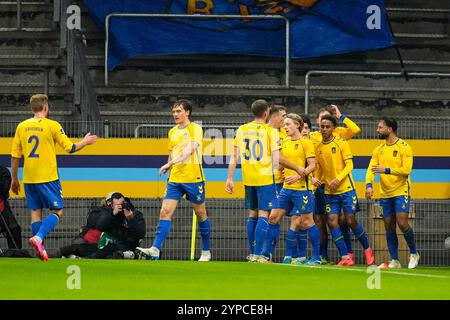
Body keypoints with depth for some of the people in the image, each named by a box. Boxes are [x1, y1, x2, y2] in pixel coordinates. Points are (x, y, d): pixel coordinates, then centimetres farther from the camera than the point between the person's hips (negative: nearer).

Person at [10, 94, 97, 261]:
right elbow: (70, 148, -3)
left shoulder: (22, 126, 5)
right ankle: (38, 237, -19)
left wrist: (14, 179, 16)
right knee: (57, 211, 3)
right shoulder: (52, 125, -7)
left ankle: (39, 249, 8)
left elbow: (15, 155, 7)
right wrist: (85, 142, 17)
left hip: (29, 178, 4)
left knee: (36, 211, 11)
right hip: (48, 177, -4)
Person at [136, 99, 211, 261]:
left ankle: (206, 252, 20)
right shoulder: (172, 132, 15)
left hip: (193, 178, -5)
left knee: (201, 214, 7)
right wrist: (169, 170, 21)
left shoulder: (195, 129, -6)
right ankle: (155, 250, -19)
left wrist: (171, 163, -29)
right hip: (175, 179, 5)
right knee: (165, 212, -10)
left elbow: (189, 150, -20)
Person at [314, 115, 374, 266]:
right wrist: (316, 179, -6)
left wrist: (338, 179, -21)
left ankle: (367, 250, 18)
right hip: (329, 191, 4)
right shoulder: (318, 148, 8)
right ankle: (345, 258, -5)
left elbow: (349, 165, -9)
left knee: (351, 221, -3)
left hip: (346, 189, -4)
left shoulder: (342, 144, -4)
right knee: (332, 222, -8)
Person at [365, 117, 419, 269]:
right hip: (385, 194, 6)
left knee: (402, 223, -14)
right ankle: (394, 261, 10)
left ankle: (414, 253, 6)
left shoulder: (404, 147, -7)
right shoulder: (379, 150, 10)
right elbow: (371, 168, 2)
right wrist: (369, 185, -16)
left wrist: (386, 170, -23)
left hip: (401, 192, -6)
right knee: (389, 227, 4)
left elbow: (406, 170, -17)